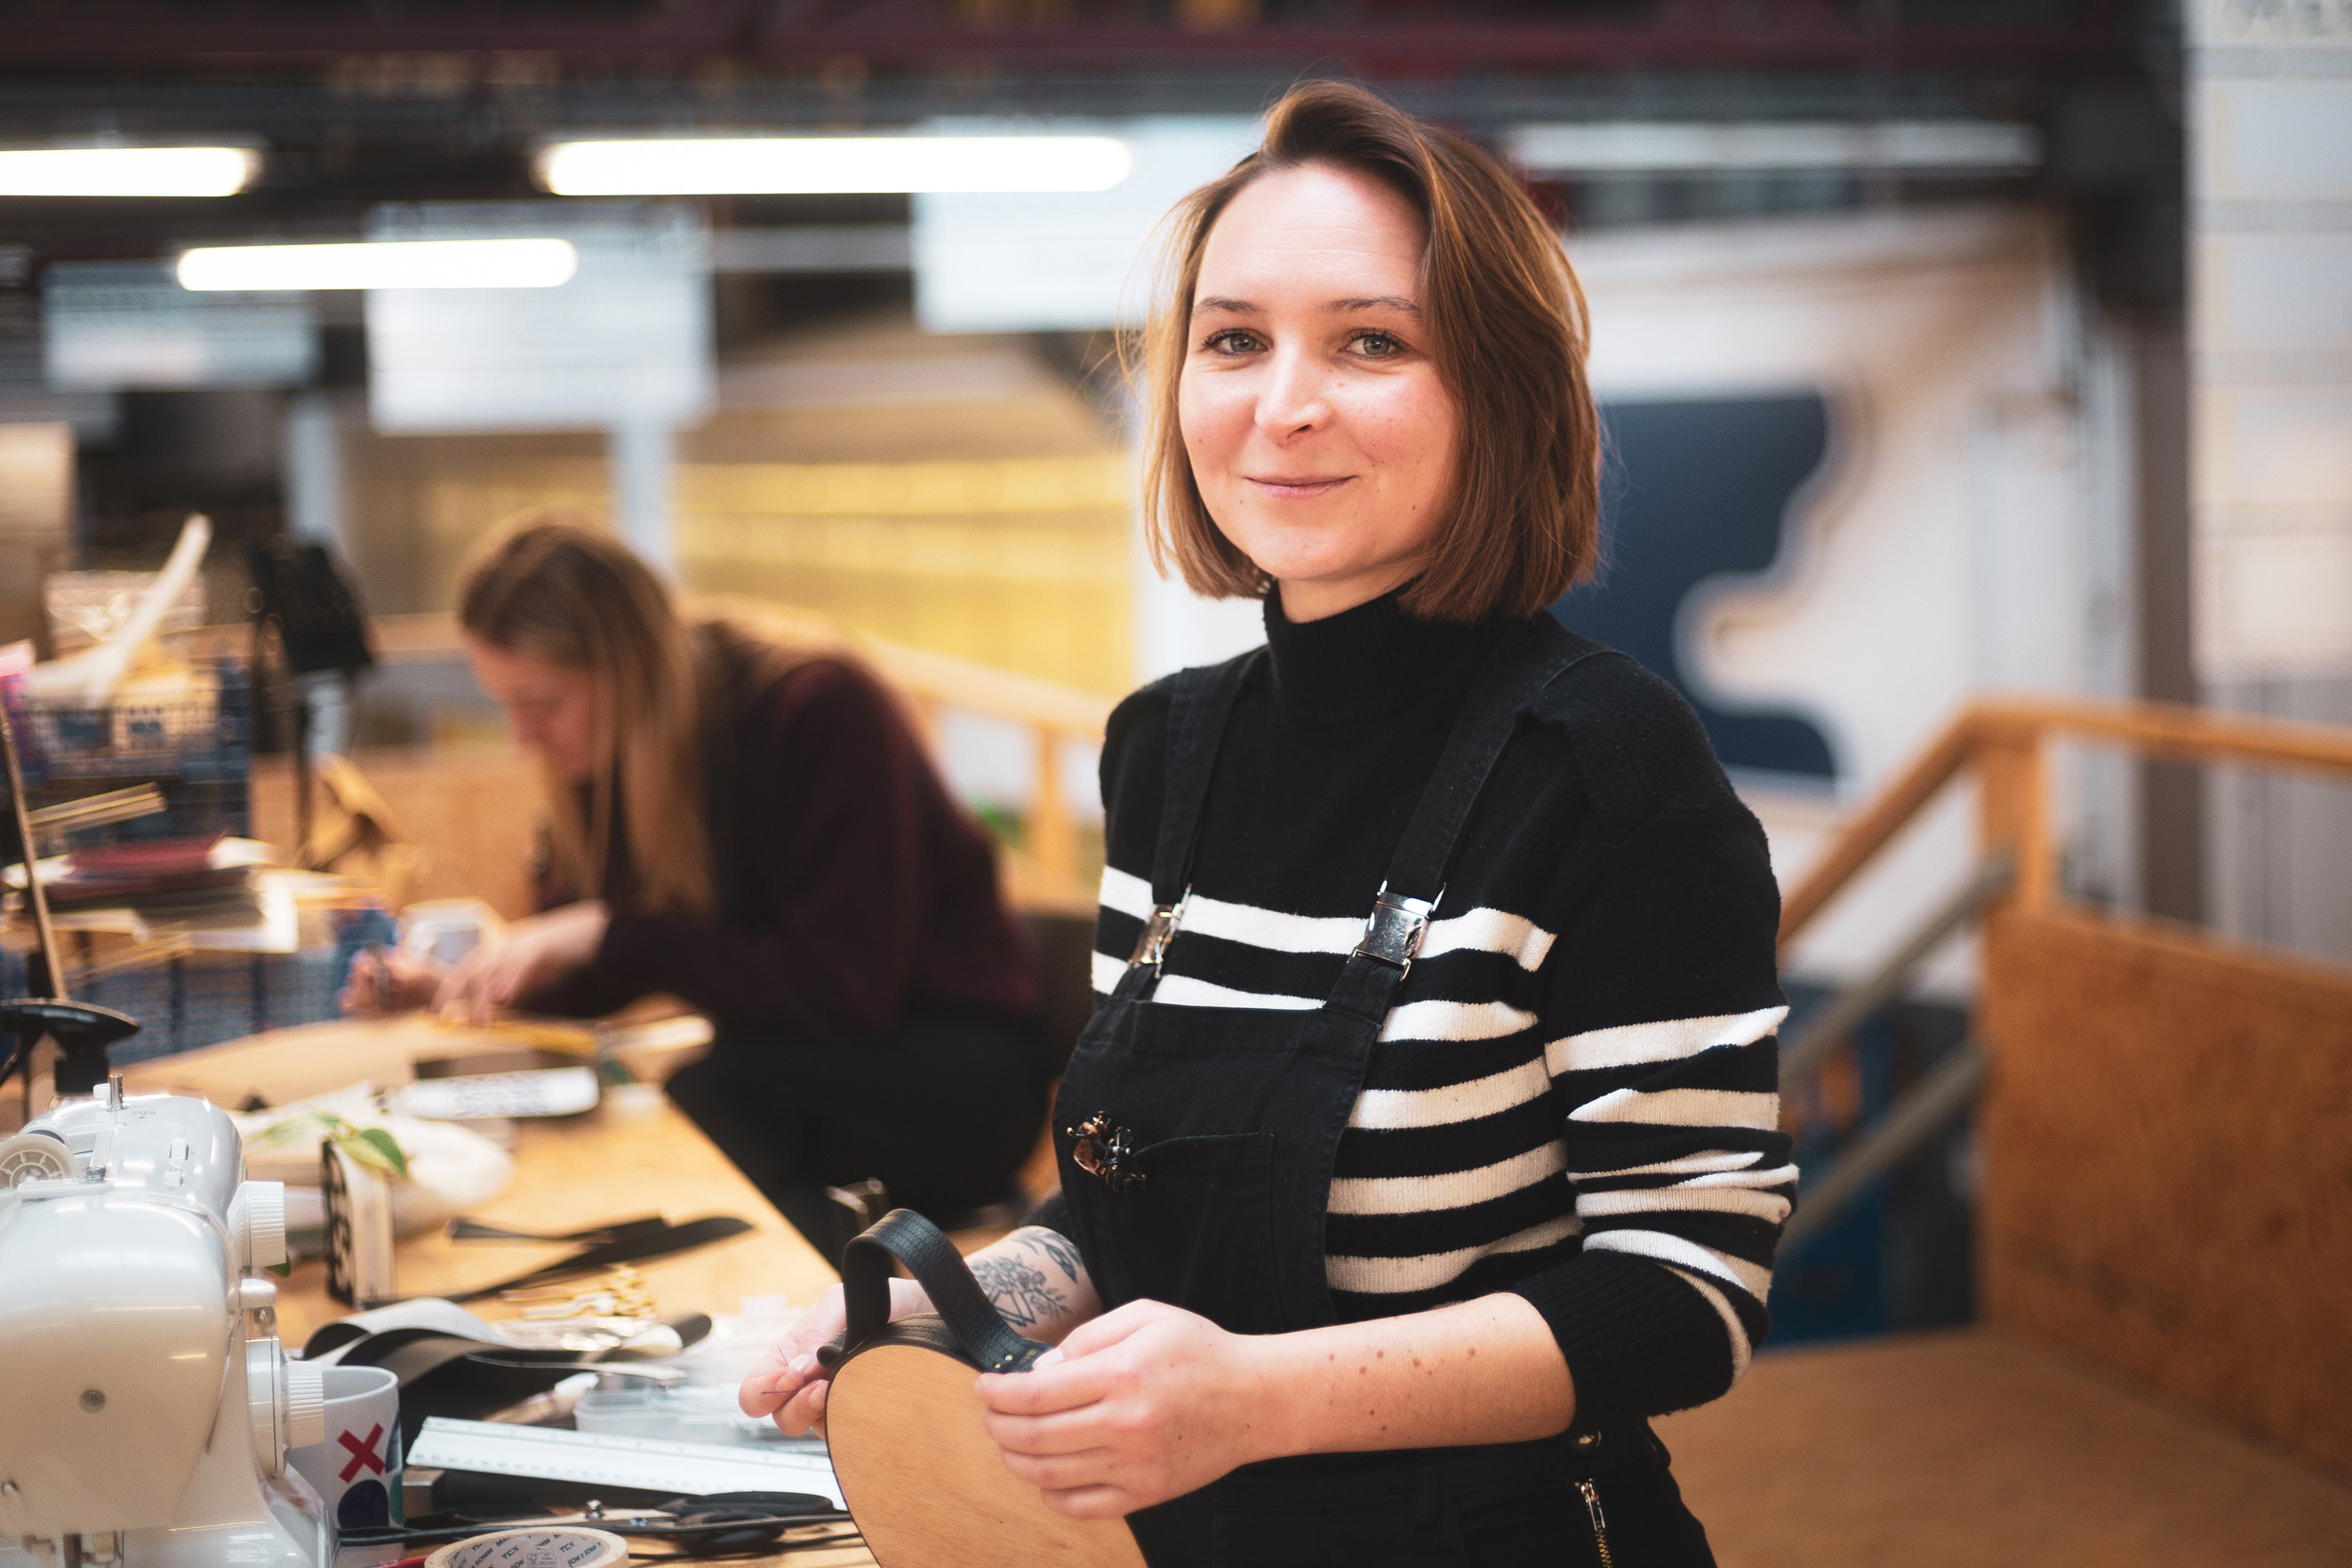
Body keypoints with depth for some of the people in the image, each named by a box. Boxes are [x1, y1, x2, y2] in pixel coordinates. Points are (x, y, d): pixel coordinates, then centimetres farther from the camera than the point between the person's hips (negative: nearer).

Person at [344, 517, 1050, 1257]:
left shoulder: (819, 708, -20)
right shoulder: (607, 752, 1)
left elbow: (845, 987, -25)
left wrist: (618, 936, -24)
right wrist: (448, 986, -7)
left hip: (954, 1066, -7)